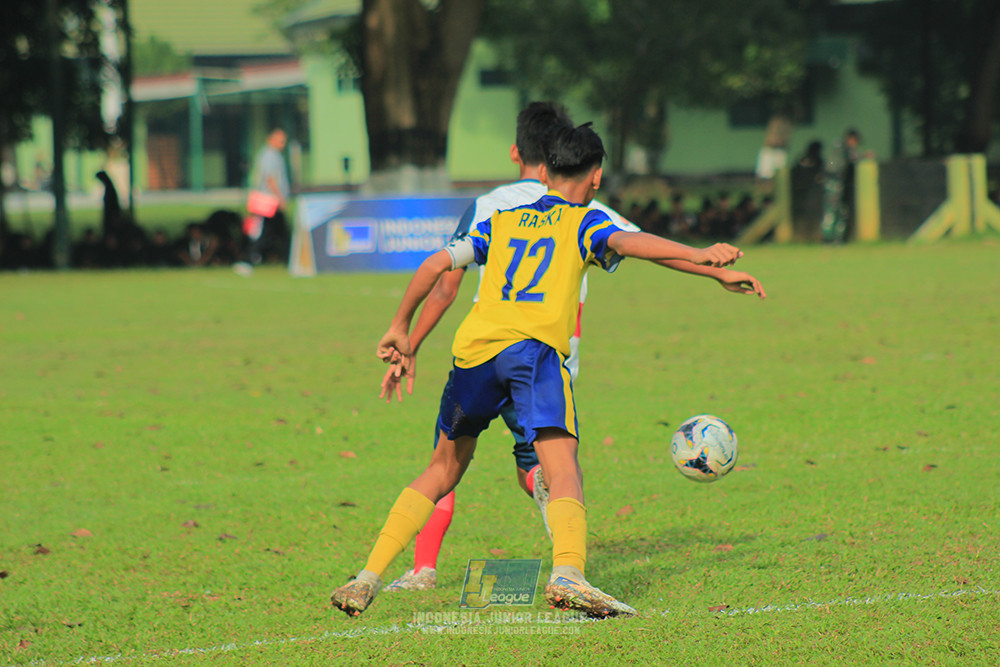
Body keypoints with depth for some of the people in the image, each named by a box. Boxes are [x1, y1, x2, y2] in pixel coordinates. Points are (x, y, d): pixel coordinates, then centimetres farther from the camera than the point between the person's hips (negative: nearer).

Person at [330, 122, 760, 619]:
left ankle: (367, 579, 17)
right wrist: (698, 256, -14)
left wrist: (401, 329, 39)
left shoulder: (502, 222, 29)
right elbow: (627, 242, -4)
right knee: (562, 471, -15)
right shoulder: (585, 223, 17)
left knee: (442, 471, 20)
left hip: (473, 348, 5)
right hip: (533, 346, -5)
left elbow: (435, 265, 28)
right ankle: (567, 574, -42)